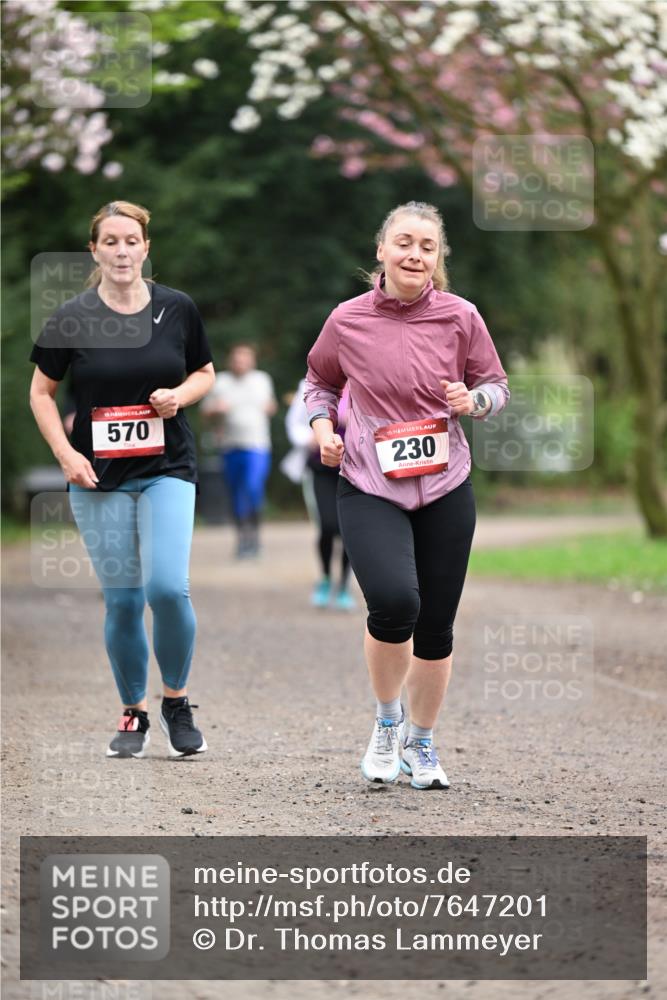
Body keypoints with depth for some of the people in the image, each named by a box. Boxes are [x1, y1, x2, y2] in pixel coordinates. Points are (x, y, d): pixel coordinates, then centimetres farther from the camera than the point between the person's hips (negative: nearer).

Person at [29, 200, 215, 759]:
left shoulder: (177, 309, 1)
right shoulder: (72, 318, -3)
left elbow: (205, 373, 14)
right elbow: (42, 392, 7)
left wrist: (180, 394, -8)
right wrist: (66, 452, -6)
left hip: (167, 469, 0)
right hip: (99, 478, 0)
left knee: (167, 586, -17)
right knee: (122, 601, 1)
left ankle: (177, 702, 5)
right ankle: (134, 714, 20)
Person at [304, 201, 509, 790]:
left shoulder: (460, 317, -1)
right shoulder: (348, 321, -2)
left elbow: (496, 385, 10)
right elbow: (320, 380, 16)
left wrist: (474, 401, -11)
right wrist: (322, 424, -2)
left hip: (445, 489, 2)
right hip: (370, 488, -2)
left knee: (436, 626, 8)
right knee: (394, 602, -25)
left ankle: (421, 742, 32)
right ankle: (387, 719, 4)